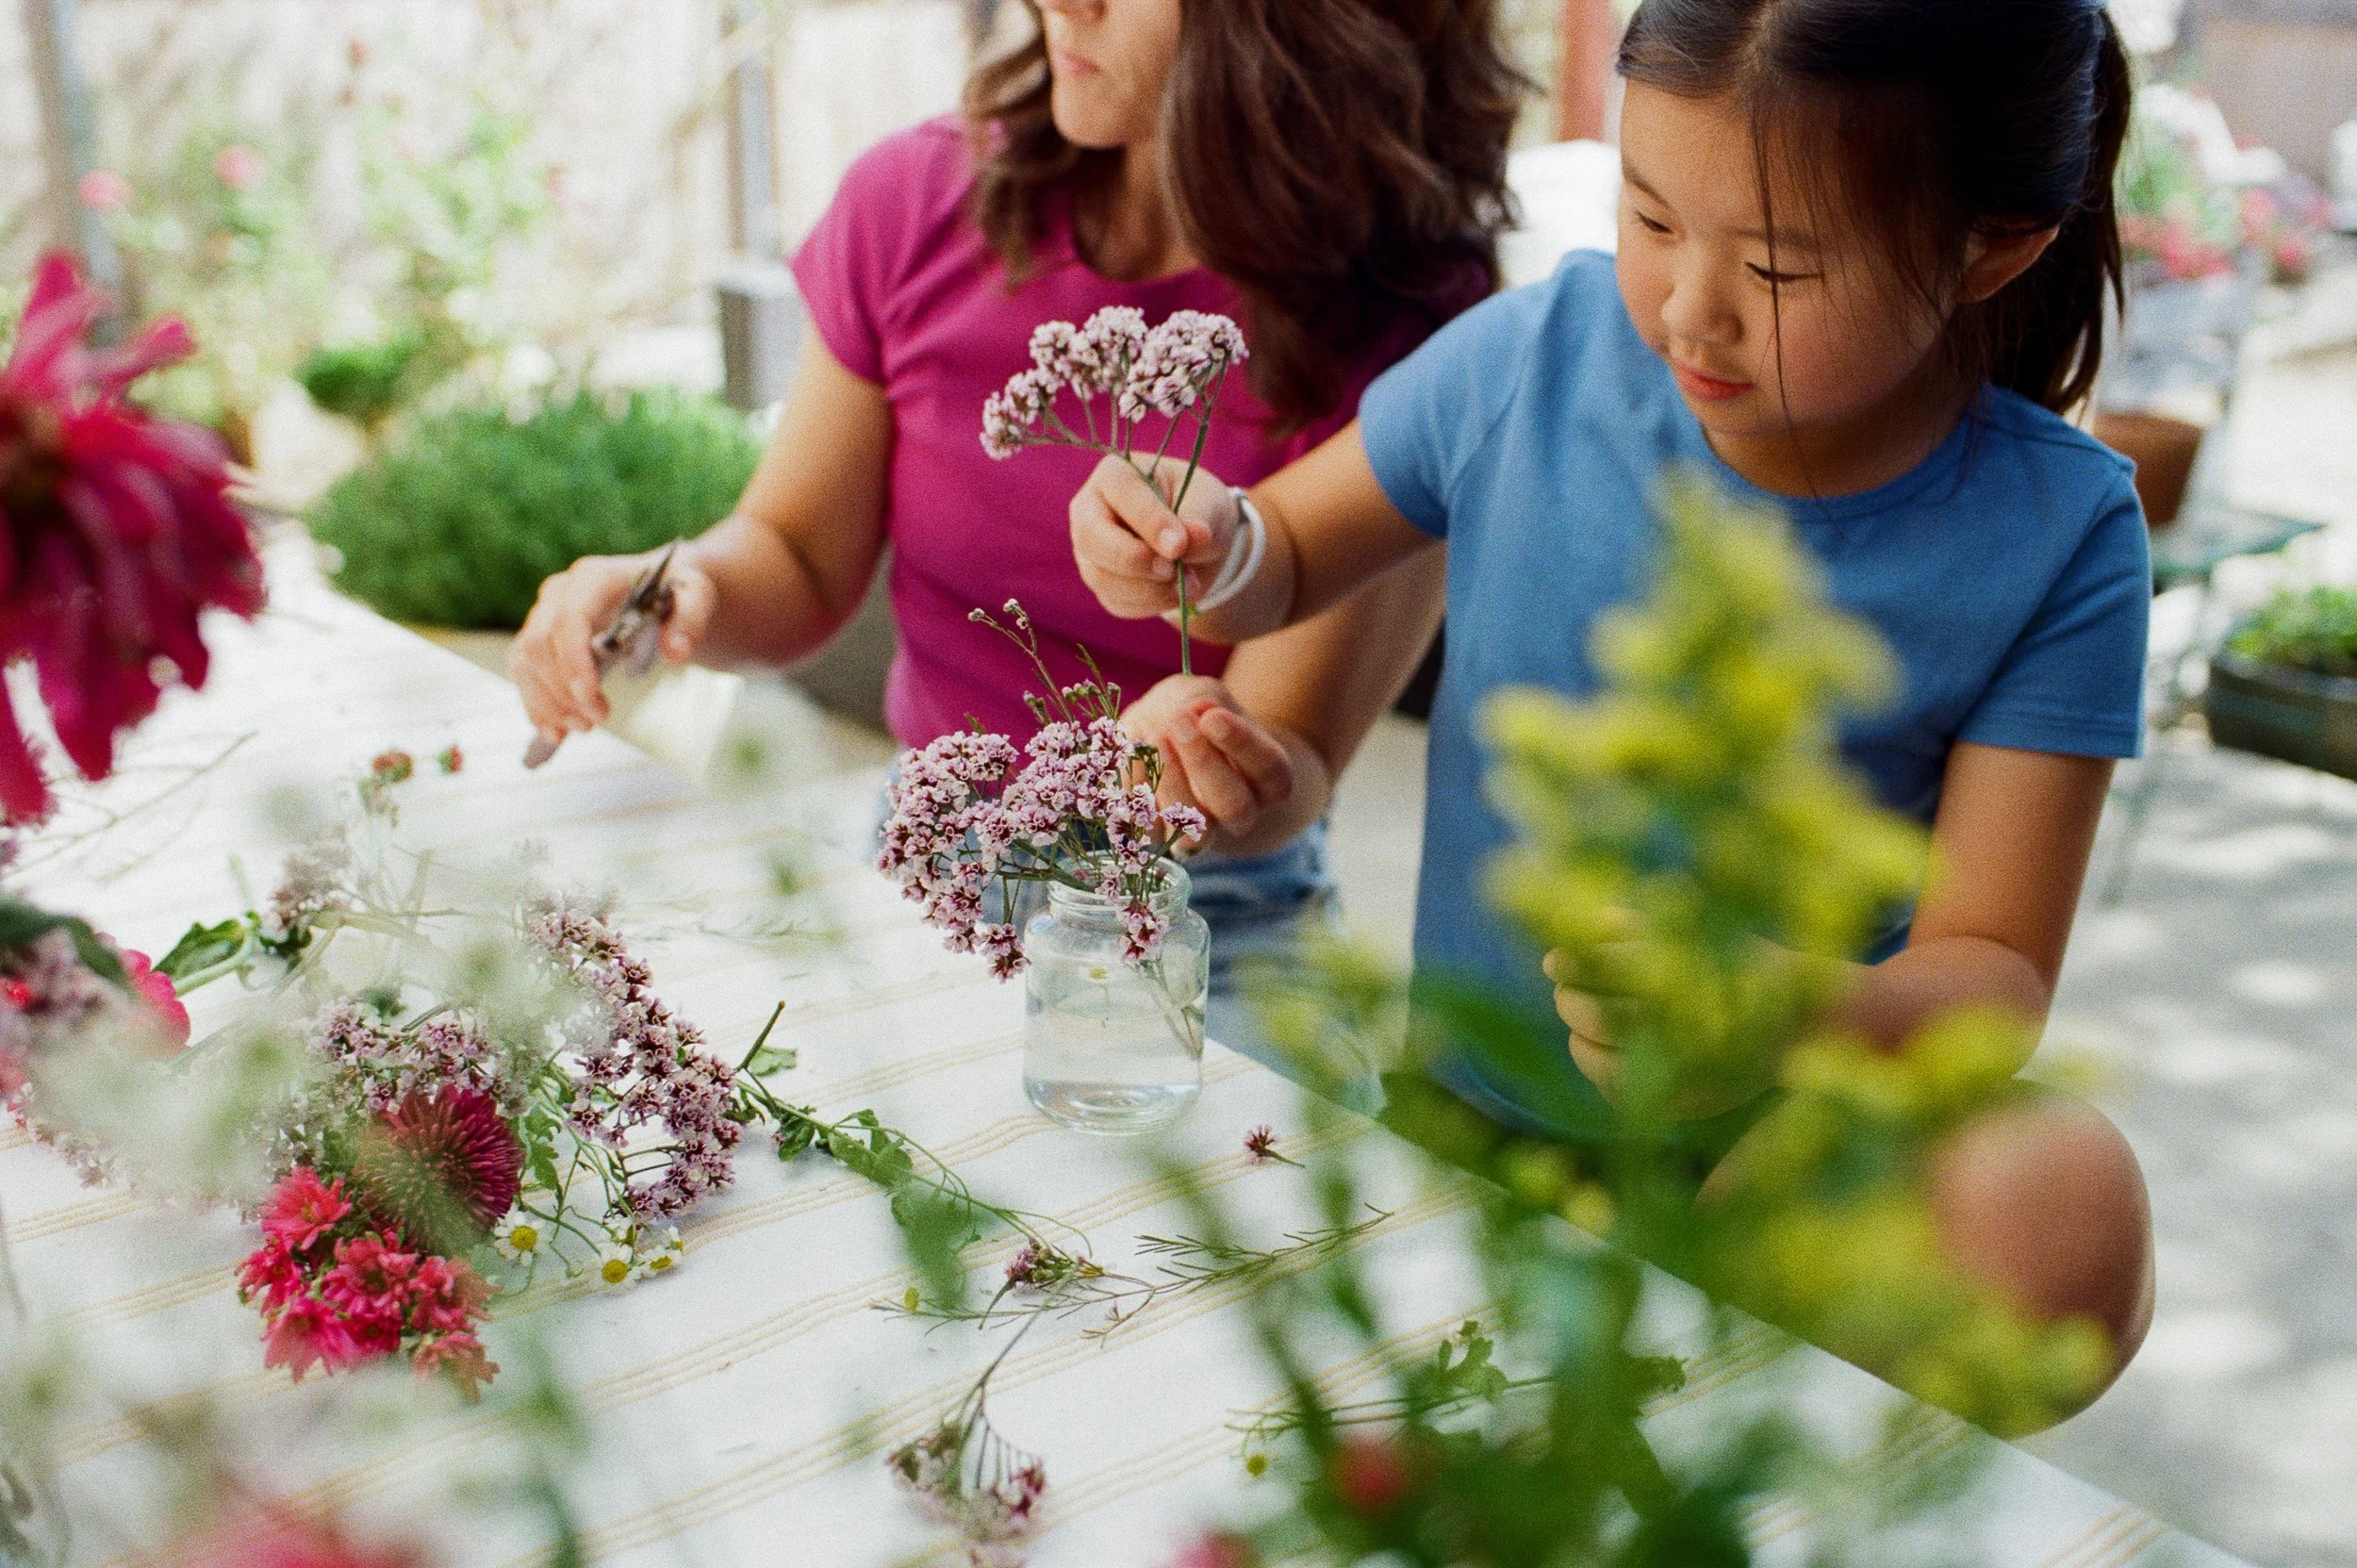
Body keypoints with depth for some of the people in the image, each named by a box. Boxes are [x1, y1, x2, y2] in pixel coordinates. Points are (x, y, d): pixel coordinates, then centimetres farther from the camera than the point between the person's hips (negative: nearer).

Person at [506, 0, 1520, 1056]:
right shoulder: (918, 204, -6)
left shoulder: (1400, 322, -17)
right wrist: (675, 586, -17)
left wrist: (1245, 783, -41)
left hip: (1206, 929, -3)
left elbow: (1295, 759, -17)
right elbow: (799, 556, 5)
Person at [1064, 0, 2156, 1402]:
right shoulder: (1542, 355, -9)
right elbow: (1292, 555, 6)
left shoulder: (2053, 540, -14)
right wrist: (1213, 551, -18)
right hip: (1461, 1115, 2)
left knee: (2064, 1201, -32)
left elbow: (1993, 963, -15)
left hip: (1795, 1142, -1)